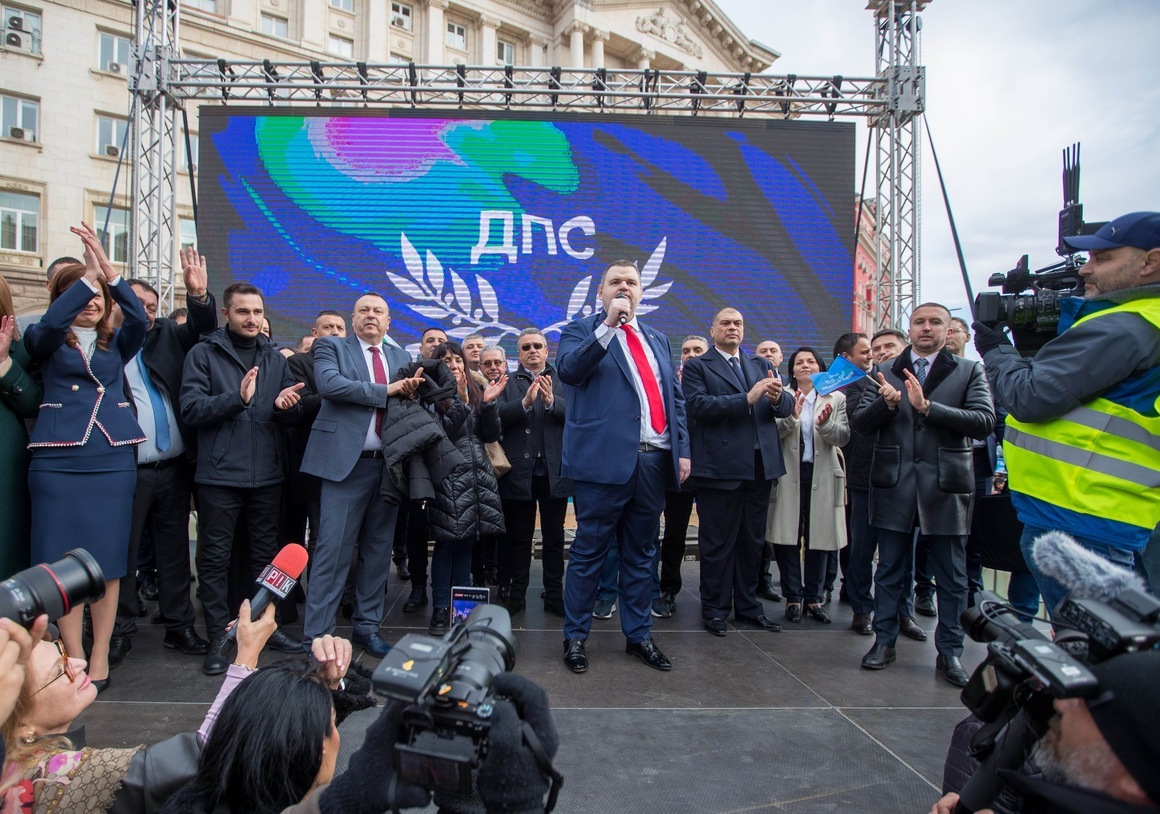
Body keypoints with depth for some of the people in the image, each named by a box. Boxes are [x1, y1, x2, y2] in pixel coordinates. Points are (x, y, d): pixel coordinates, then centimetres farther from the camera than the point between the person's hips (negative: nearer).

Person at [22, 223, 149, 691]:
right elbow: (49, 324, -14)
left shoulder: (115, 343, 13)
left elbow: (140, 320, -7)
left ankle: (100, 658, 14)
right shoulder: (46, 341, 9)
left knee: (107, 564, 4)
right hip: (57, 461, -1)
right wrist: (88, 275, -18)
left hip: (113, 460, 1)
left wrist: (108, 271, -17)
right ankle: (73, 658, 12)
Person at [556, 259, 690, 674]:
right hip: (607, 458, -5)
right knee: (589, 552, 3)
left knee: (641, 553, 14)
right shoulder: (582, 330, 5)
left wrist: (683, 449, 10)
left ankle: (638, 635, 26)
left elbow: (675, 397, 19)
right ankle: (575, 636, 16)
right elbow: (568, 369, -16)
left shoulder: (657, 339, 21)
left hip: (654, 459, 5)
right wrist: (608, 324, -19)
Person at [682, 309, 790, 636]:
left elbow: (786, 407, 7)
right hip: (720, 467, -5)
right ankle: (715, 609, 15)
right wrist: (747, 398, -21)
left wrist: (778, 397, -17)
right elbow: (697, 404, -15)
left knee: (752, 541, 13)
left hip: (760, 467, 5)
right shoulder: (698, 366, 2)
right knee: (718, 543, 3)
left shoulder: (762, 365, 17)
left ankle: (747, 606, 26)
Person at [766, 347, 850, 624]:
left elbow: (844, 437, -3)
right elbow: (772, 433, -7)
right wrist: (791, 417, -23)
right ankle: (793, 597, 11)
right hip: (790, 474, -1)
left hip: (822, 475, 2)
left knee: (818, 538, 6)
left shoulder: (836, 399, 7)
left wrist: (825, 424, -22)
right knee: (788, 538, -1)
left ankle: (815, 598, 18)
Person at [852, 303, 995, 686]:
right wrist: (885, 403, -18)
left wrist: (928, 407, -20)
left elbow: (985, 421, -11)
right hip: (895, 485, 2)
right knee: (890, 569, 11)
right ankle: (884, 641, 24)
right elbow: (860, 422, 2)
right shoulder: (886, 373, 8)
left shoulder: (969, 371, 3)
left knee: (951, 577, 7)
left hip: (946, 485, -1)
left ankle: (949, 653, 20)